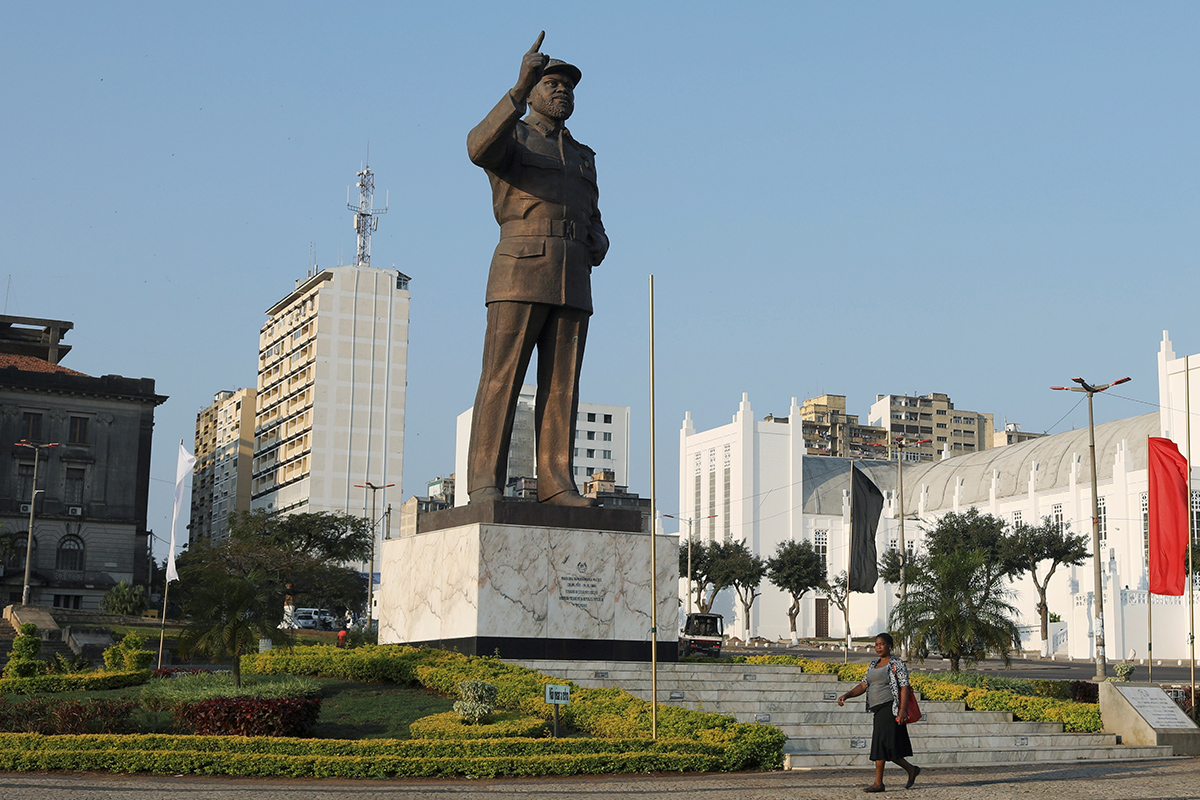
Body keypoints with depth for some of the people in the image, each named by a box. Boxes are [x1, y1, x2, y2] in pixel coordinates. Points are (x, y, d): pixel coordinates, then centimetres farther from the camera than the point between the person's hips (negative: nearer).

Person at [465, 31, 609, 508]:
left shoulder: (581, 159, 27)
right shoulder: (511, 138, 8)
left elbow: (591, 224, 28)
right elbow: (479, 148, -19)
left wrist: (599, 246, 2)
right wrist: (522, 86, -28)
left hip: (572, 279, 5)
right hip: (520, 270, -5)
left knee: (561, 384, -2)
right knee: (501, 378, -11)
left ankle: (556, 485, -4)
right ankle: (485, 483, -13)